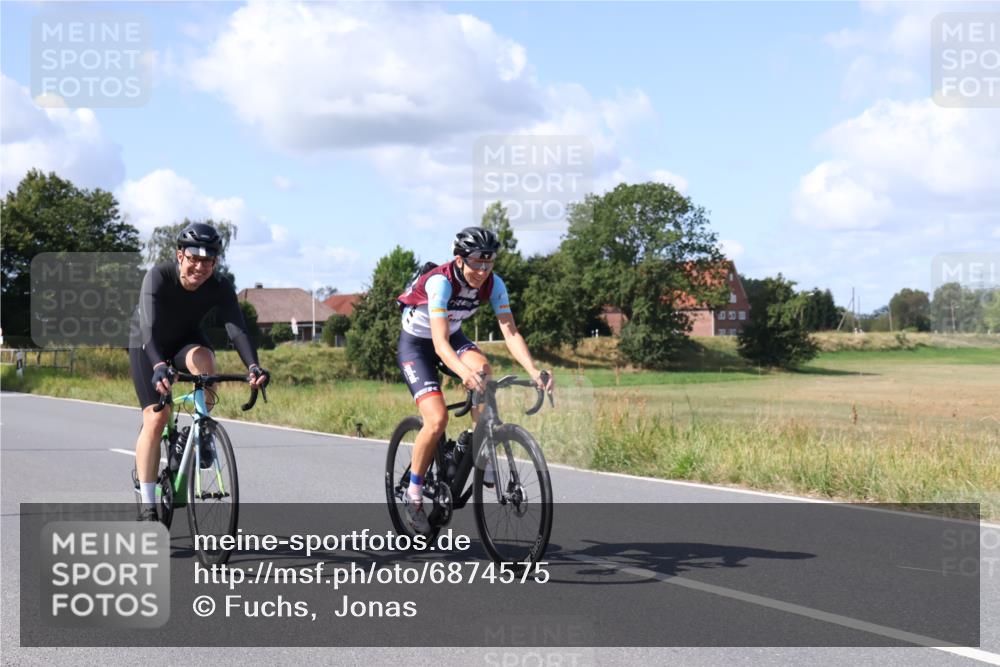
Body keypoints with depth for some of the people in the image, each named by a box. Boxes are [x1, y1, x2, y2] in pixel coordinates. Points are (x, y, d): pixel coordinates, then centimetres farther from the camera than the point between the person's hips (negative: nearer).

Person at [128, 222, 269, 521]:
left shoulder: (220, 287, -24)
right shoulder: (158, 277, -32)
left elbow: (236, 327, -35)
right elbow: (149, 326, -45)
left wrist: (253, 366, -54)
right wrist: (159, 367, -62)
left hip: (186, 340, 2)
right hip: (147, 345, -2)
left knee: (203, 358, -34)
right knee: (156, 417, -17)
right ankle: (147, 505, -10)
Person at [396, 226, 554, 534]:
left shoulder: (493, 284, -18)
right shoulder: (440, 282, -33)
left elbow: (510, 332, -22)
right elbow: (440, 343, -42)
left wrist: (534, 372, -37)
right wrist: (463, 372, -60)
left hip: (453, 335, 5)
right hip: (416, 343, -4)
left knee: (482, 367, -30)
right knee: (437, 420, -21)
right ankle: (413, 495, -2)